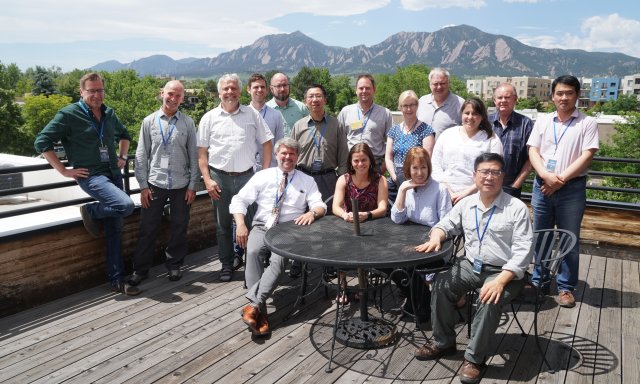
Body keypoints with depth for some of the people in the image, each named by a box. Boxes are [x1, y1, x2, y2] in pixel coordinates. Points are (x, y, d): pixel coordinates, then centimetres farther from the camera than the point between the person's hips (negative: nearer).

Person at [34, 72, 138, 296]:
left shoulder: (109, 114, 10)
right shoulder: (69, 115, -8)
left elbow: (124, 135, 29)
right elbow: (42, 142, -8)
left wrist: (122, 157, 14)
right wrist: (64, 171, -11)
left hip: (114, 174, 6)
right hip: (91, 175, -6)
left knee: (115, 229, 5)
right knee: (126, 205, -29)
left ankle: (116, 280, 12)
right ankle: (90, 212, 2)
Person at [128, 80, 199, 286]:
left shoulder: (188, 123, 2)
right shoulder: (149, 121, 3)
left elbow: (193, 155, 3)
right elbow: (141, 155, 3)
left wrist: (192, 185, -1)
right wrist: (143, 185, -1)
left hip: (181, 186, 0)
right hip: (154, 184, 0)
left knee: (179, 228, 9)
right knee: (147, 229, 4)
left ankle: (174, 265, 27)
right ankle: (140, 269, 18)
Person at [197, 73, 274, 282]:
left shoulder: (252, 114, 6)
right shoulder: (209, 117, 5)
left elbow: (267, 142, 7)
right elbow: (202, 152, 3)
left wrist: (266, 172, -1)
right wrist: (207, 179, -5)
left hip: (246, 176, 0)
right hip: (219, 178, 0)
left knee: (253, 220, 1)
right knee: (223, 224, 9)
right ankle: (227, 265, 23)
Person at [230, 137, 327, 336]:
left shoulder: (307, 181, 13)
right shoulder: (262, 176, 13)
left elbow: (320, 206, 4)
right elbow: (239, 200, 9)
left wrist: (312, 212, -21)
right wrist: (241, 224, -8)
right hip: (262, 228, 1)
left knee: (278, 259, -33)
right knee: (253, 253, -31)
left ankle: (254, 304, -36)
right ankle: (261, 312, -34)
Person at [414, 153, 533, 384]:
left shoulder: (517, 208, -11)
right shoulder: (466, 204, 5)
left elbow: (523, 251, -16)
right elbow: (446, 225, 18)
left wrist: (500, 281, -28)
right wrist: (436, 237, -9)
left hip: (504, 271, -5)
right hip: (470, 266, 5)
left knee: (489, 300, -32)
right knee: (441, 285, -14)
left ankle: (475, 358, -13)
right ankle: (443, 342, 5)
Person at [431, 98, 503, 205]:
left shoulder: (492, 140, 5)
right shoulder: (446, 135, 13)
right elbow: (435, 166, 8)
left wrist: (467, 192, -12)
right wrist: (448, 192, -3)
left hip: (475, 198, -2)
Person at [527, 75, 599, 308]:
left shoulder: (587, 123, 0)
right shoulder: (542, 122, 9)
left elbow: (587, 156, -8)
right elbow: (533, 152, 1)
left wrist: (561, 179, -15)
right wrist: (546, 176, -15)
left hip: (572, 188, -3)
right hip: (542, 185, 3)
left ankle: (566, 287, 16)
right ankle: (538, 280, 25)